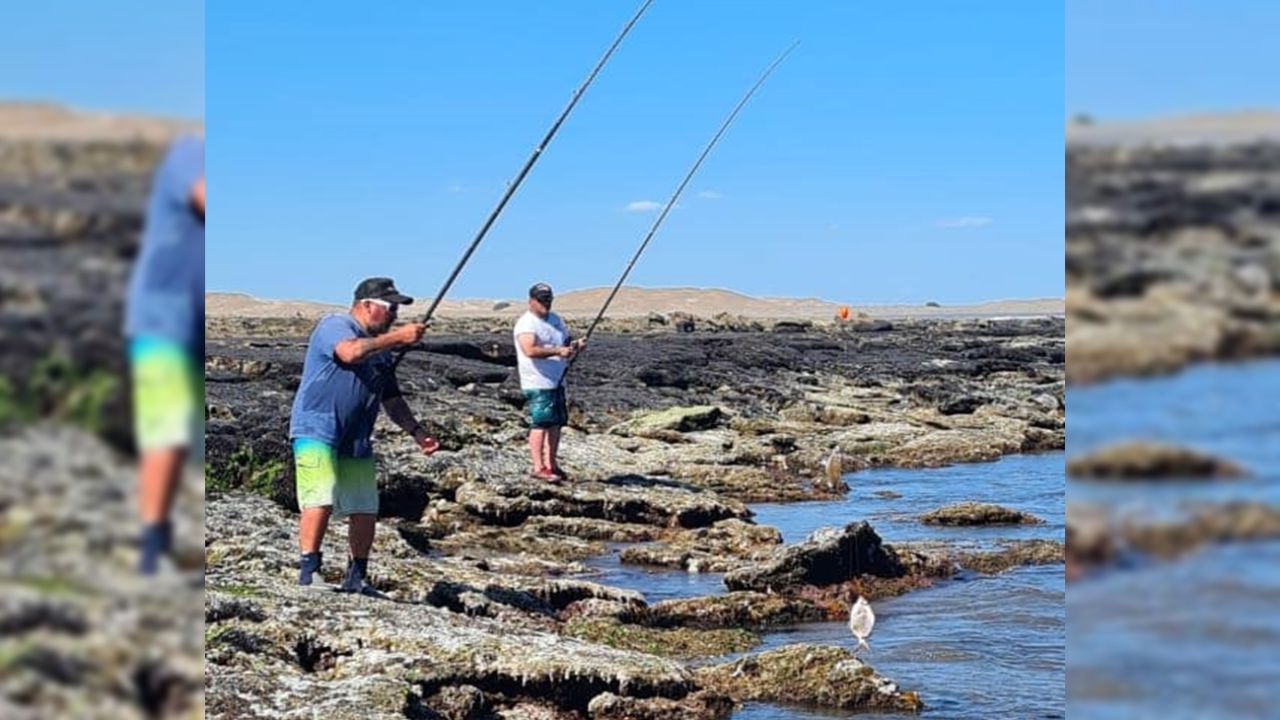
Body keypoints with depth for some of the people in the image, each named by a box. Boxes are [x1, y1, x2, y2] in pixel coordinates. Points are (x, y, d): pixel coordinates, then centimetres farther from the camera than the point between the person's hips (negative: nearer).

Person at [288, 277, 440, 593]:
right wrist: (397, 337, -25)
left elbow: (392, 400, 24)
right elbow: (350, 352, -28)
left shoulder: (381, 349, 20)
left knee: (365, 510, 4)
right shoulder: (334, 326, -5)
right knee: (321, 501, -19)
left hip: (357, 442, 8)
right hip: (317, 432, -8)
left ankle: (356, 577, 15)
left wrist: (417, 432, 11)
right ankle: (309, 570, -11)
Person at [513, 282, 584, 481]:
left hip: (557, 381, 9)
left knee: (556, 423, 10)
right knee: (540, 423, -11)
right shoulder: (526, 323, -11)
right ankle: (538, 467, -9)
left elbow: (566, 342, 24)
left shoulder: (555, 320, 17)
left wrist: (575, 345, 1)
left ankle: (551, 464, 17)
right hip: (538, 384, -9)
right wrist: (557, 351, -31)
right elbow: (530, 350, -24)